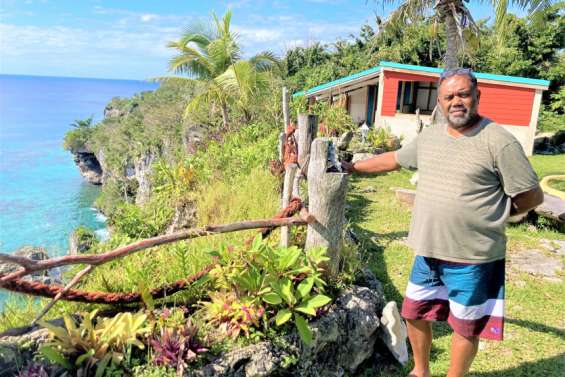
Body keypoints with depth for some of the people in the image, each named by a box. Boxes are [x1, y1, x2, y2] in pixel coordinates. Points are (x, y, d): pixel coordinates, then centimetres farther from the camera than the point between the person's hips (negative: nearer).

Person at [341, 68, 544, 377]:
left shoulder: (499, 142, -15)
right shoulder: (428, 137, 4)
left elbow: (532, 197, -11)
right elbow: (394, 159, 19)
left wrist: (490, 214, -3)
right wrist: (353, 167, 23)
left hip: (472, 257, -6)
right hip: (428, 252, 7)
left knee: (465, 326, 13)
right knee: (414, 313, 19)